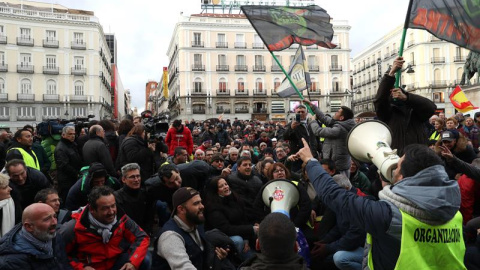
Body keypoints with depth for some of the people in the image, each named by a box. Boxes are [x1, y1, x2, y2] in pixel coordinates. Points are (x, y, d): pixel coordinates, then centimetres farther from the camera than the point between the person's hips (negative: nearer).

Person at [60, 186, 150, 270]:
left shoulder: (121, 218, -14)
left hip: (116, 262, 1)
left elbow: (142, 238, -7)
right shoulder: (75, 228, -20)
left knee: (143, 261, -19)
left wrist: (133, 262, -21)